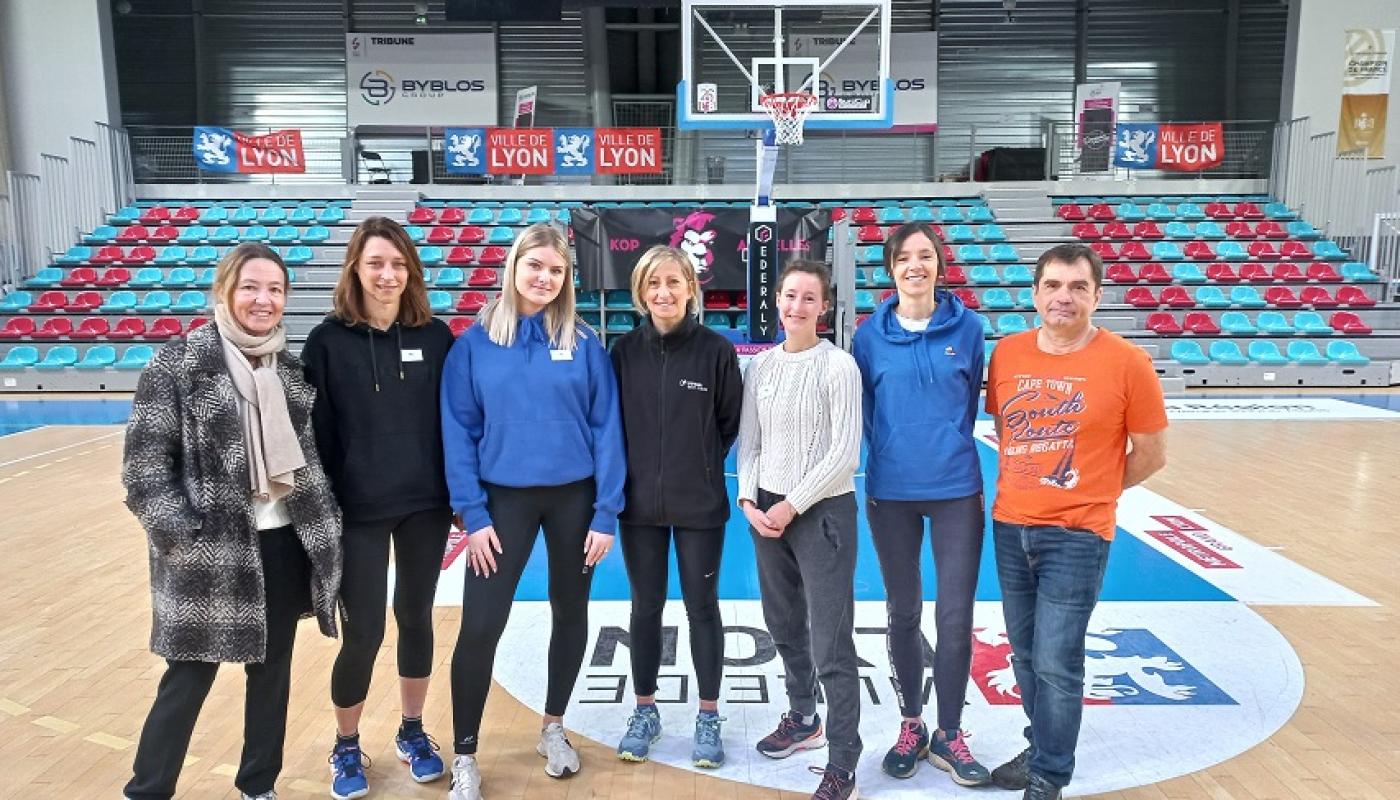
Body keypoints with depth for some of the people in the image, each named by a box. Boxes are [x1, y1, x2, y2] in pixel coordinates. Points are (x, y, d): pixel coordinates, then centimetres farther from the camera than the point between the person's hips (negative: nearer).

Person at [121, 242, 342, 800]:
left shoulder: (291, 367, 7)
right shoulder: (179, 363, -9)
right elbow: (145, 460, -9)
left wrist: (322, 531, 8)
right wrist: (181, 536, -15)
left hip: (285, 544, 5)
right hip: (210, 552, -5)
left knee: (273, 671, 15)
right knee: (189, 678, 5)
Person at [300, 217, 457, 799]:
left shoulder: (435, 336, 0)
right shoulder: (329, 340, -6)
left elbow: (455, 419, 4)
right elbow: (314, 429, -4)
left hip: (426, 505, 2)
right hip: (357, 510, -2)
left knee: (416, 618, 13)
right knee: (363, 631, 2)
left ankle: (412, 732, 33)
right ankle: (346, 747, 27)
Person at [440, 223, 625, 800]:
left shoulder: (583, 344, -4)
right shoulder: (475, 343, -3)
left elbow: (606, 428, -4)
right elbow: (458, 432, -3)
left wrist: (606, 512, -8)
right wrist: (471, 513, -8)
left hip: (574, 497, 1)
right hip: (504, 498, -1)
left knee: (570, 614, 14)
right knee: (480, 626, -4)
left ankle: (553, 729, 36)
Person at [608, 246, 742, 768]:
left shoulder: (716, 350, -8)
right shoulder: (625, 350, -2)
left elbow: (731, 422, 0)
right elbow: (610, 420, 6)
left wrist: (702, 465, 2)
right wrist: (636, 471, 2)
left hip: (700, 503, -2)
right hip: (639, 501, 2)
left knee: (702, 607, 9)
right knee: (646, 607, 13)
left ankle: (708, 717, 25)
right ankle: (645, 711, 31)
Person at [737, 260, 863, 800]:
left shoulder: (838, 365, -9)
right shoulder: (761, 366, 6)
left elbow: (844, 453, -13)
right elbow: (748, 441, 9)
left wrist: (792, 506, -13)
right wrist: (749, 499, -5)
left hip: (823, 511, -5)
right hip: (767, 511, 6)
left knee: (831, 644, -4)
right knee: (784, 628, 18)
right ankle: (803, 718, 40)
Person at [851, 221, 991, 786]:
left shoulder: (966, 327, -1)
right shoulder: (871, 333, -2)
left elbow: (971, 400, 8)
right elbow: (863, 410, 5)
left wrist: (947, 450, 10)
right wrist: (891, 458, 5)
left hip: (957, 490, 0)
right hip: (891, 492, 0)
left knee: (955, 618, 3)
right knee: (902, 614, 12)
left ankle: (948, 734, 21)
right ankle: (911, 726, 29)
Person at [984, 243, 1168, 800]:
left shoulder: (1126, 362, -11)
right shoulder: (1007, 353, 1)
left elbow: (1151, 454, -1)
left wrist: (1088, 494, 5)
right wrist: (1022, 485, 11)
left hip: (1077, 535, -4)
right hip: (1010, 527, 5)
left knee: (1056, 662, 0)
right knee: (1026, 655, 16)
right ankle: (1043, 750, 36)